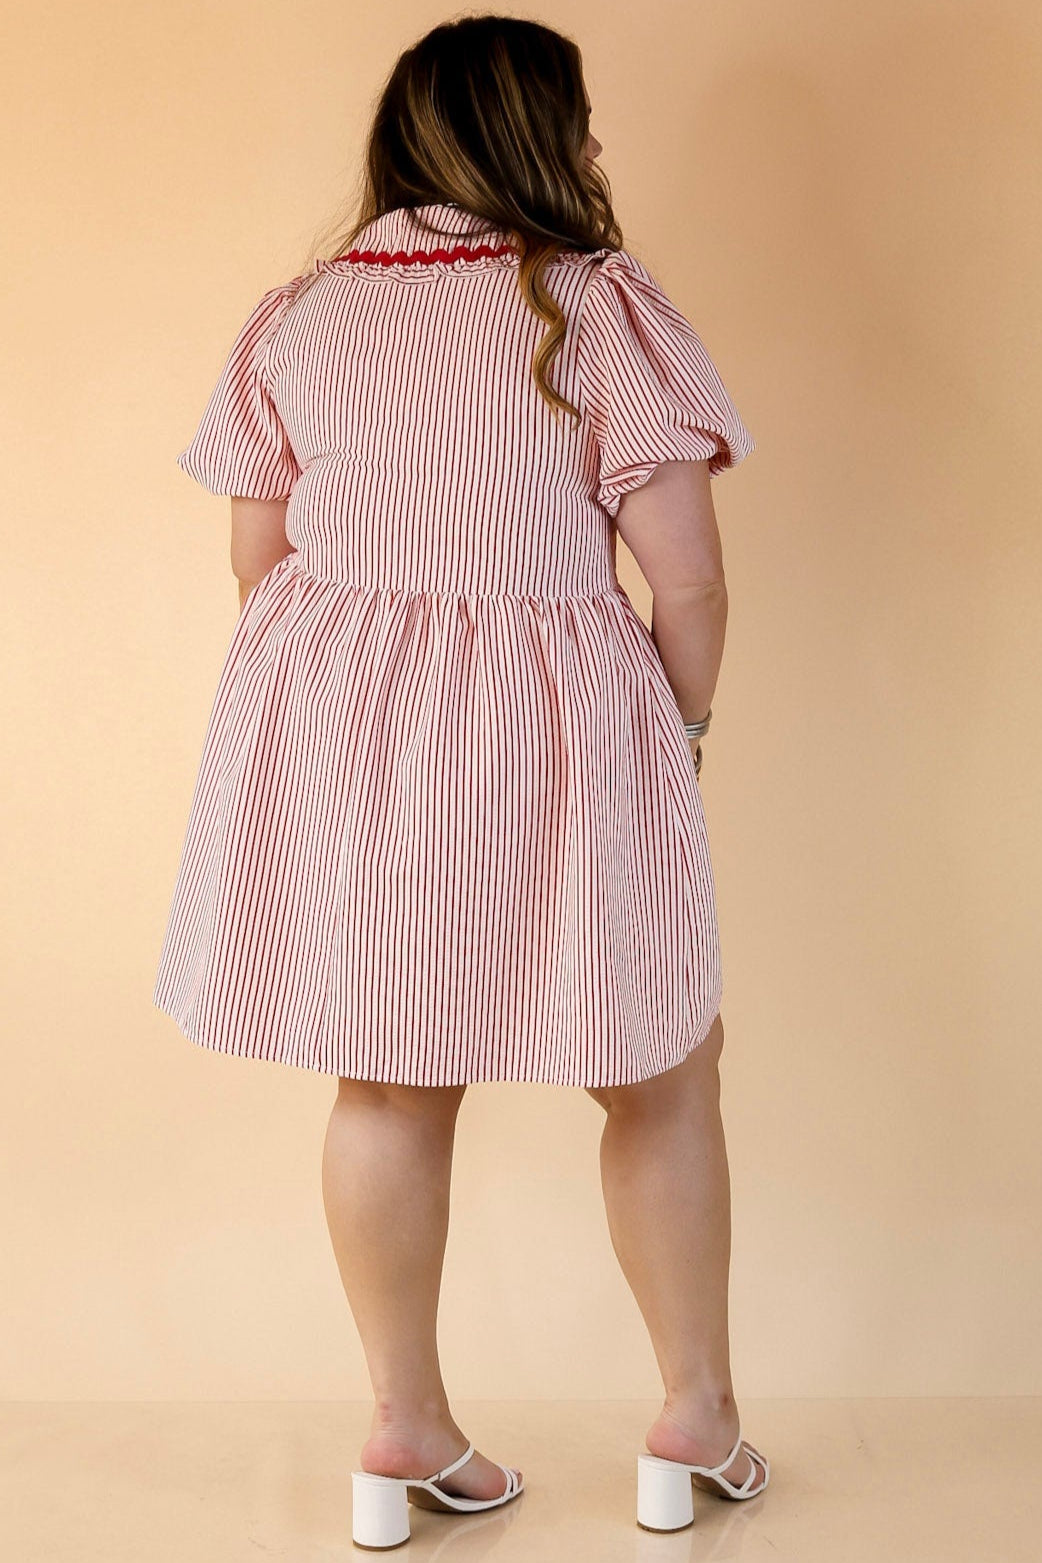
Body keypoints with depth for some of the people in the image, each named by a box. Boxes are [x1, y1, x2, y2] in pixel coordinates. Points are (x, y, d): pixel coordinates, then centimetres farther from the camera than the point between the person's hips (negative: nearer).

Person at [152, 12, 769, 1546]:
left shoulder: (293, 315, 6)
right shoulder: (596, 299, -8)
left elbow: (260, 563, 8)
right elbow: (687, 576, -11)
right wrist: (677, 731, 6)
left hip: (332, 731, 5)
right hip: (549, 734, -4)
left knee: (389, 1079, 15)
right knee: (664, 1069, 14)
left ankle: (407, 1432, 27)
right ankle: (699, 1421, 26)